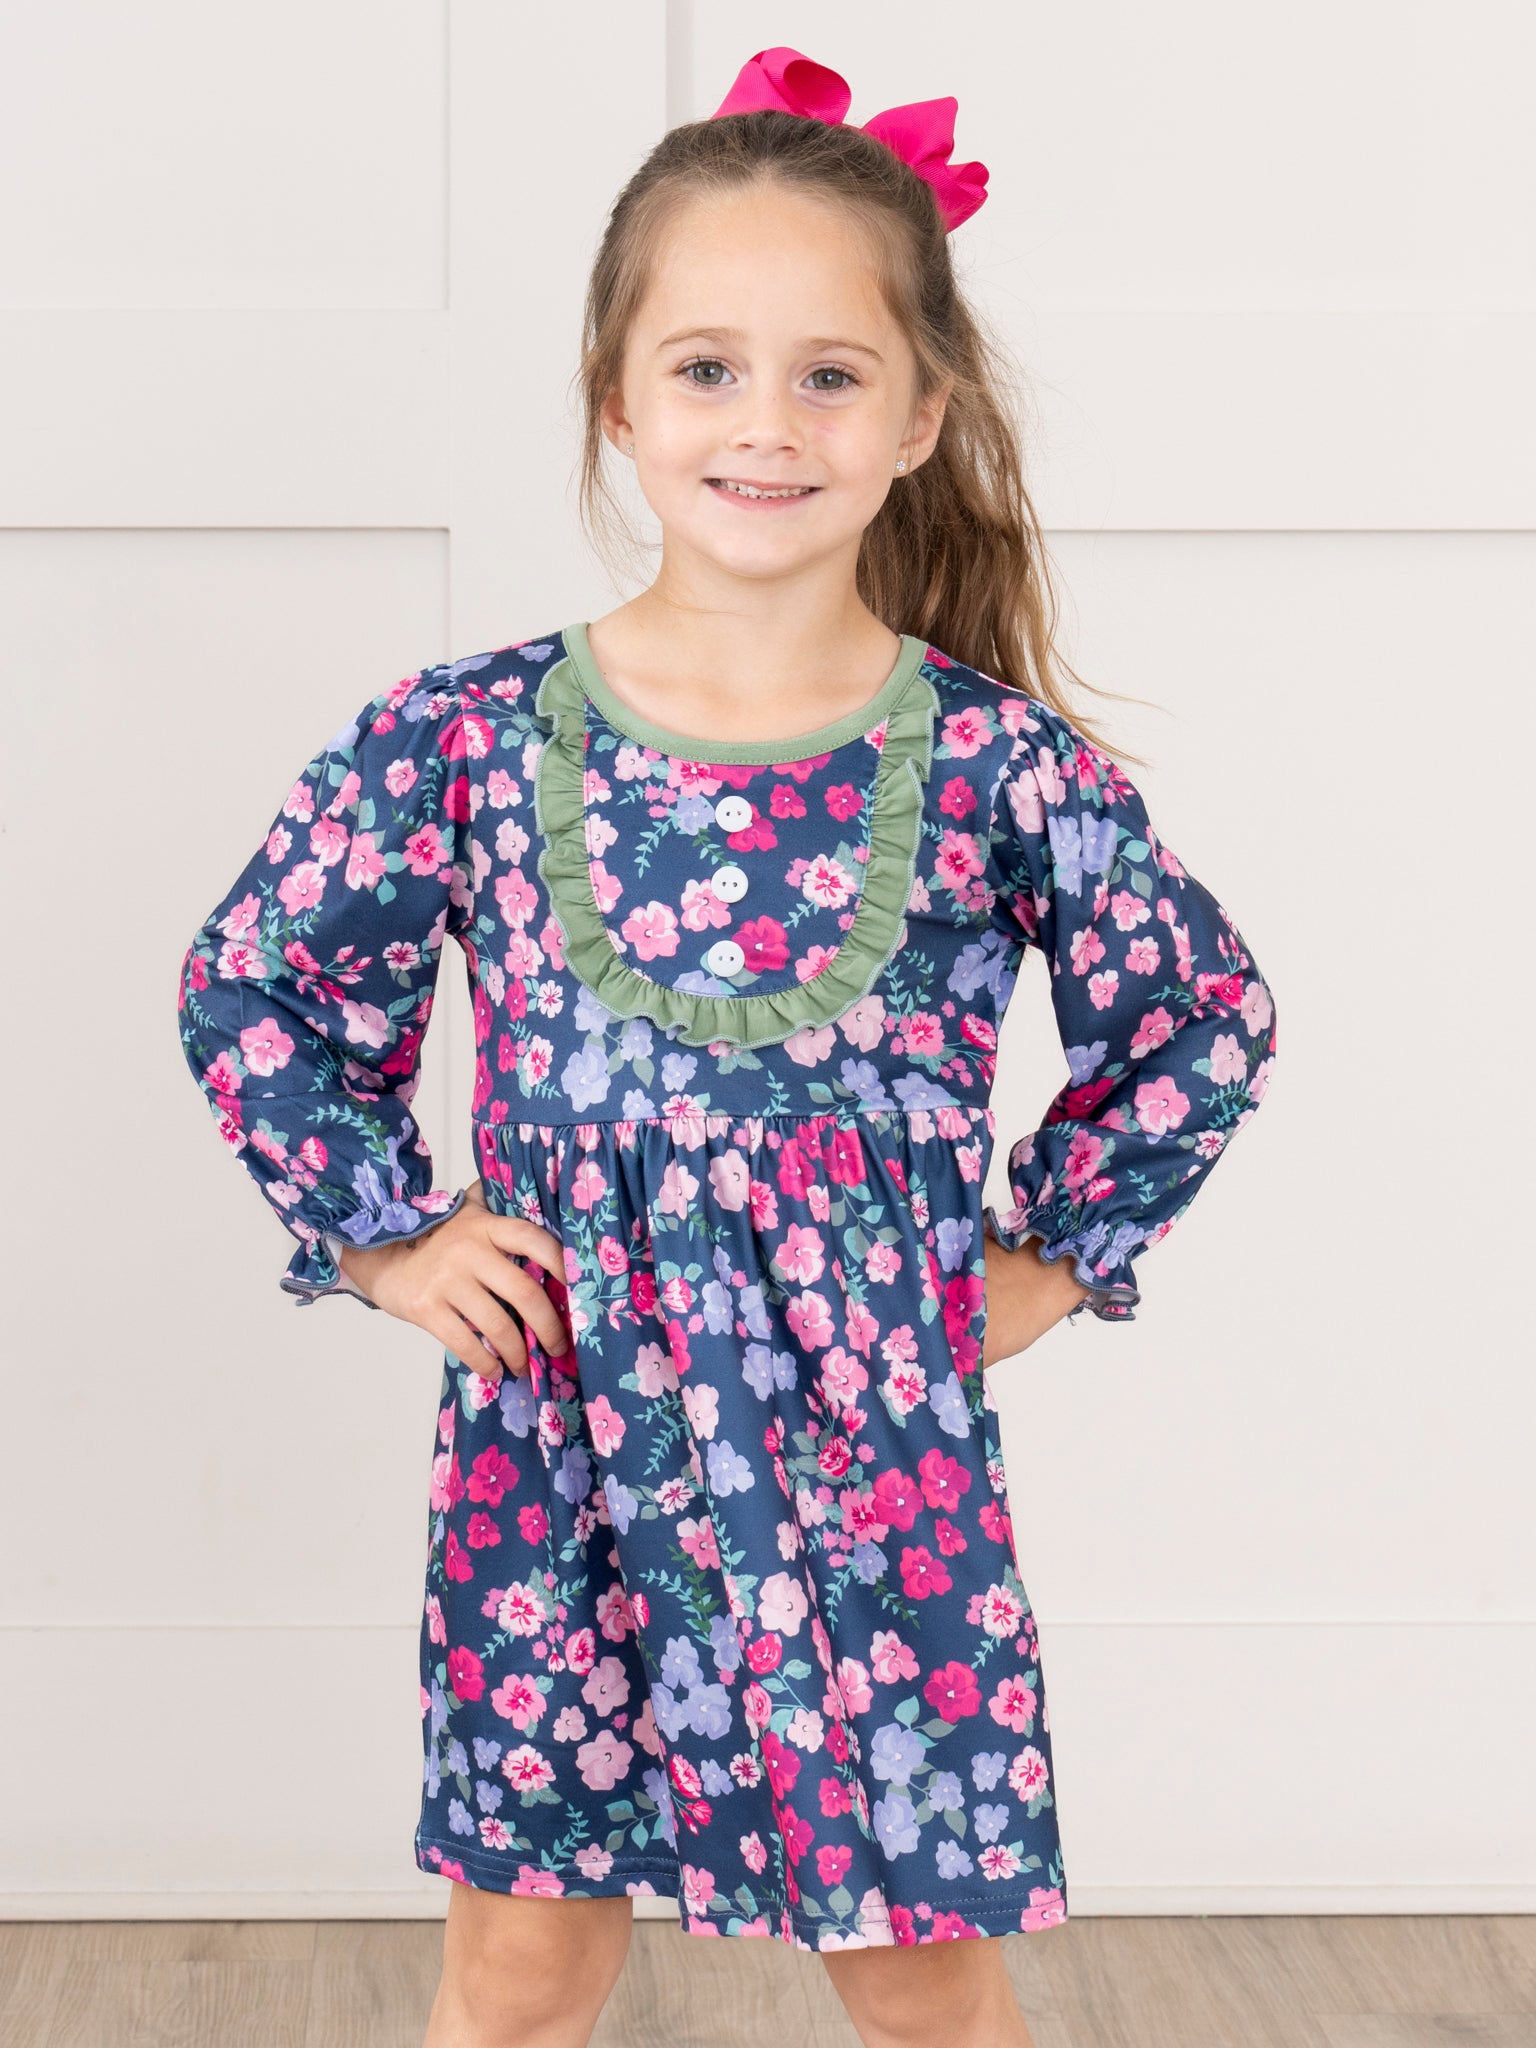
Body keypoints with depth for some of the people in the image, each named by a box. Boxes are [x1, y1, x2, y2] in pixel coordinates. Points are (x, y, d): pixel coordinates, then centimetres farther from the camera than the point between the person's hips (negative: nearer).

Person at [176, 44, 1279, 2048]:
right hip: (559, 1445, 1)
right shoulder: (464, 740, -6)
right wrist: (385, 1234, 3)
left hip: (886, 1454, 0)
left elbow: (1206, 1017, 8)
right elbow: (252, 986, 8)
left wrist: (1056, 1261, 5)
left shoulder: (1002, 765, -7)